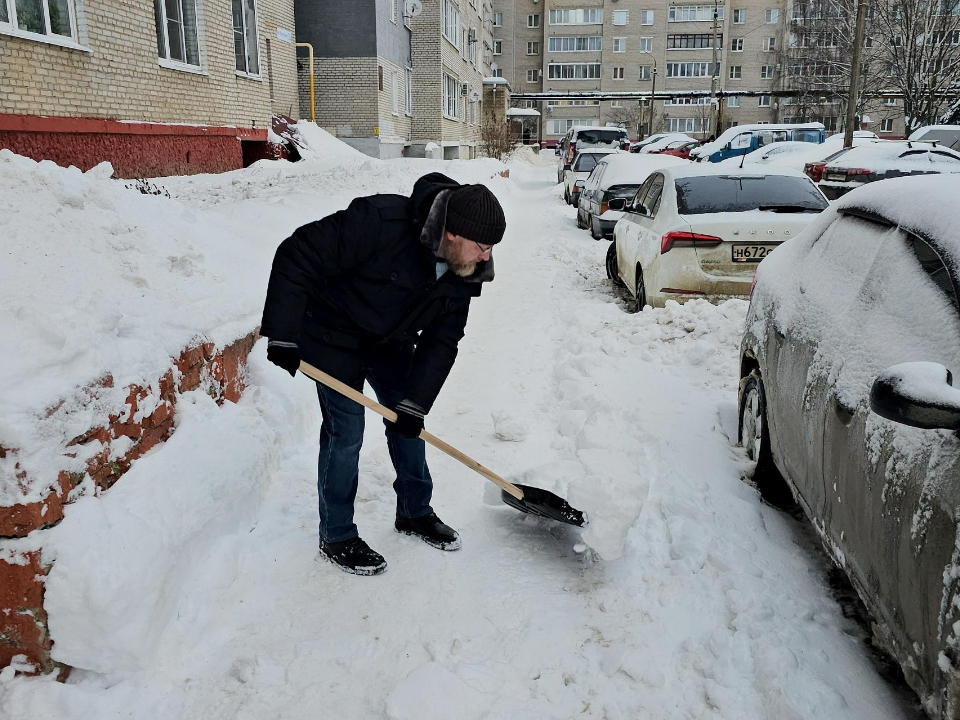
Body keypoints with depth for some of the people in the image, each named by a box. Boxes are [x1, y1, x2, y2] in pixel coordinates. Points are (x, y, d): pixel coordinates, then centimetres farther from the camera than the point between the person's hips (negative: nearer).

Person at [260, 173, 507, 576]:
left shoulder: (463, 271, -14)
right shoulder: (381, 222, -36)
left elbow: (441, 341, -9)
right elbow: (297, 256, -31)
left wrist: (415, 402, -15)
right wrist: (283, 335, -31)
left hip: (390, 341, 7)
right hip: (334, 335, -6)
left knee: (408, 421, 11)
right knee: (345, 432, -6)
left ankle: (414, 513, 32)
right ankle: (336, 538, 12)